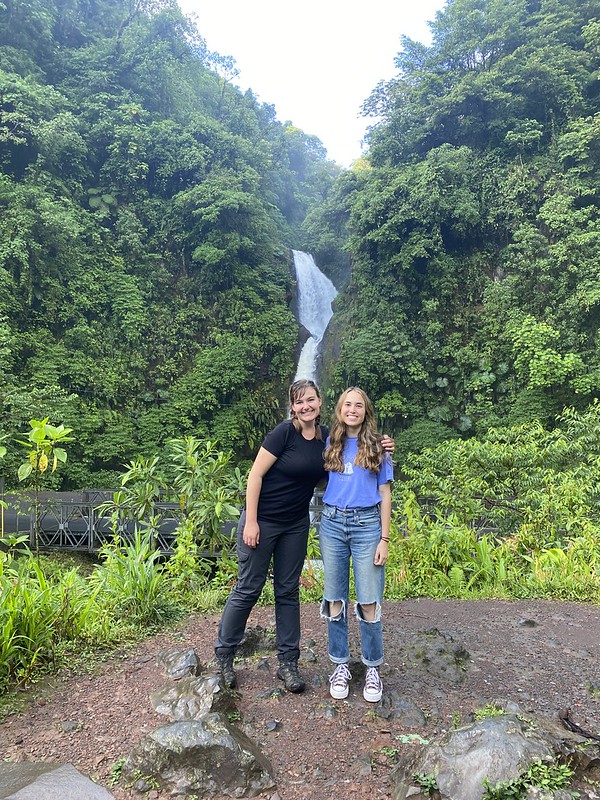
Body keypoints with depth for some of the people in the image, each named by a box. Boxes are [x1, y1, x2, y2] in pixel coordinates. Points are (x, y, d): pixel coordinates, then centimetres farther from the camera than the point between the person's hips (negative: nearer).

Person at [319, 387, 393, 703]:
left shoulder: (377, 446, 3)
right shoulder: (330, 444, 8)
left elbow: (385, 495, 2)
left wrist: (384, 539, -3)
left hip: (367, 525, -2)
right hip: (332, 523, 2)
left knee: (369, 602, -2)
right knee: (335, 599, 7)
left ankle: (372, 668, 16)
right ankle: (340, 665, 23)